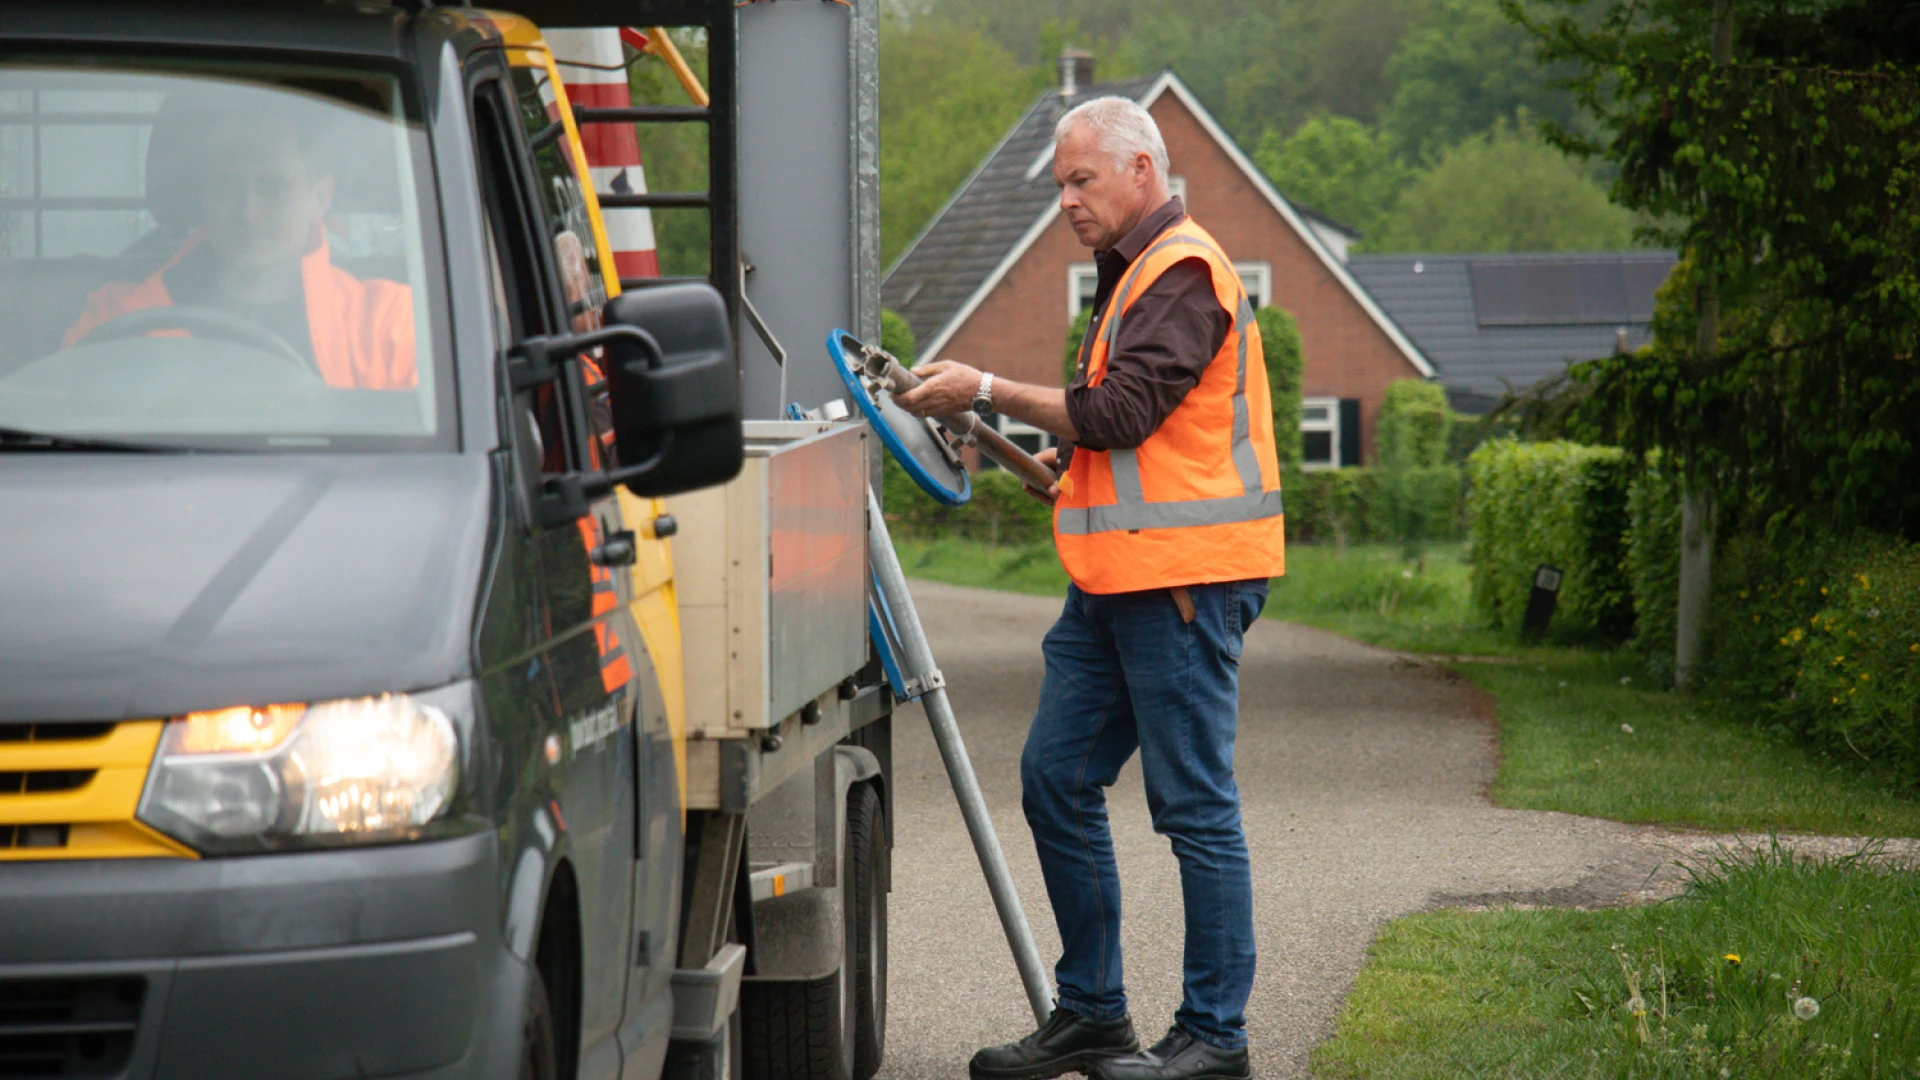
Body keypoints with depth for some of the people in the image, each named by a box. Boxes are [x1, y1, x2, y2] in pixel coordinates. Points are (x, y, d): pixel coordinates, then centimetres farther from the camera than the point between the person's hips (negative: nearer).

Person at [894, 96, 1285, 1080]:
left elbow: (1121, 411, -20)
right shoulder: (1132, 271, 22)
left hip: (1183, 578, -11)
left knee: (1194, 803, -5)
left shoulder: (1183, 272, -11)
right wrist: (1064, 469, 16)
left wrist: (989, 392, -14)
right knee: (1056, 778, 9)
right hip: (1116, 581, 11)